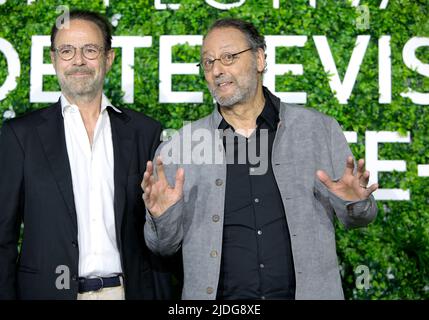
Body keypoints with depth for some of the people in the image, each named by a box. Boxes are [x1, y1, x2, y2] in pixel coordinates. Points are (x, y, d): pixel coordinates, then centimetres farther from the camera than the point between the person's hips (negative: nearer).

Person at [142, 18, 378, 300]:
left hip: (308, 291, 0)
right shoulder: (180, 148, -2)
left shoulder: (320, 129, -1)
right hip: (218, 298, 0)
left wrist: (355, 205, -15)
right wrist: (162, 216, -17)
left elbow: (353, 216, 5)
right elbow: (165, 245, 2)